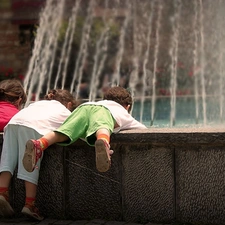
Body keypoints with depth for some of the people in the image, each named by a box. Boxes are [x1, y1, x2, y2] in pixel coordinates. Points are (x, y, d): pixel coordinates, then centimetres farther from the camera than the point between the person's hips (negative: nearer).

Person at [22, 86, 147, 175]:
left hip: (83, 107, 3)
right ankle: (103, 143, -69)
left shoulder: (101, 101, 50)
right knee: (102, 129, -35)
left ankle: (39, 144, -48)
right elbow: (143, 129, 48)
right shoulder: (124, 114, 40)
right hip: (103, 111, -3)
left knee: (62, 132, -20)